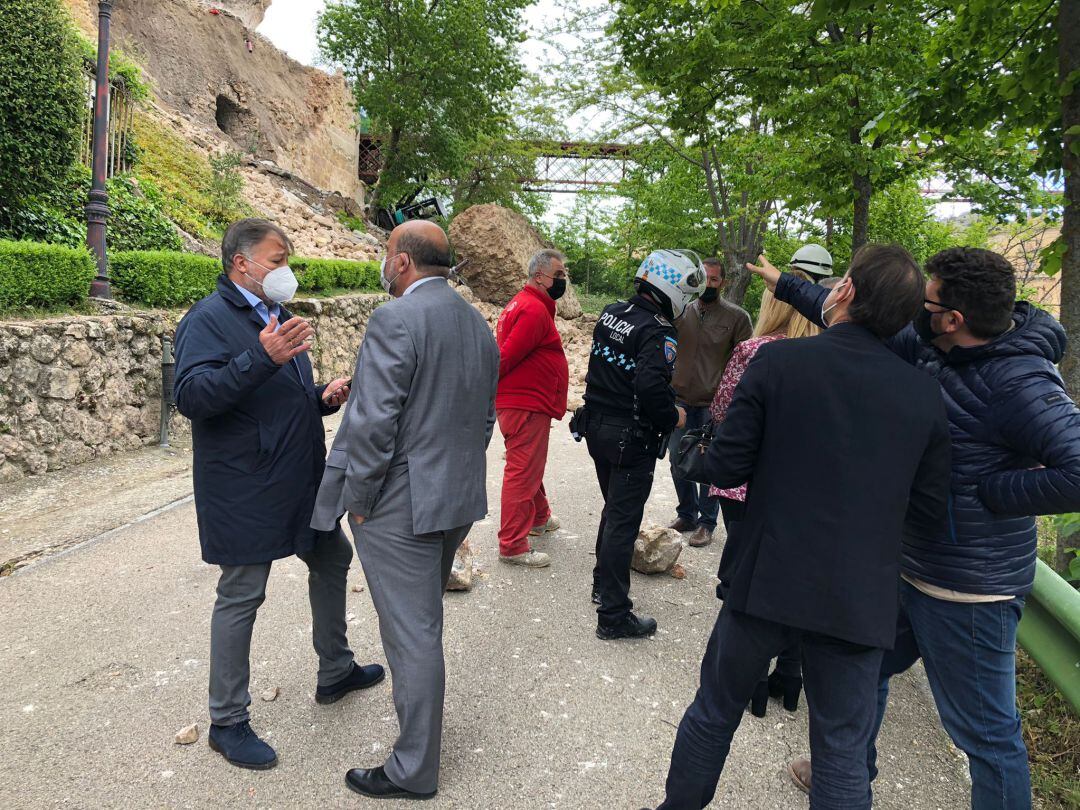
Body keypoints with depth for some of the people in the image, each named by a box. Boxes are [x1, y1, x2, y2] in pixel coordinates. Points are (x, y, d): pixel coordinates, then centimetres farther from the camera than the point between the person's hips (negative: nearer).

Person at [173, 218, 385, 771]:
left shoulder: (274, 316, 16)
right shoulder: (209, 319, -13)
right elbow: (191, 395, -27)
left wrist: (323, 397, 3)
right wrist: (262, 358, -37)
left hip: (301, 479, 9)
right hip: (245, 491, -9)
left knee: (332, 562, 19)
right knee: (240, 596, 1)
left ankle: (336, 672, 39)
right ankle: (227, 722, 18)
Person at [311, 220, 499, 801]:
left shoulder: (395, 319, -18)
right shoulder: (478, 324, 10)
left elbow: (373, 421, -22)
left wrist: (358, 500, -11)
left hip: (401, 504, -9)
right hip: (459, 499, 9)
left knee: (412, 633, 3)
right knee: (424, 620, 24)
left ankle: (414, 770, 19)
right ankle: (421, 741, 43)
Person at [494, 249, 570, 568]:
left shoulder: (526, 304, 17)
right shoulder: (534, 309, -18)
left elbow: (506, 353, 17)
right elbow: (506, 356, -22)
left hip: (527, 404, 11)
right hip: (526, 406, -11)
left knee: (532, 466, 25)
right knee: (523, 472, -5)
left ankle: (538, 518, 44)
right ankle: (513, 546, 2)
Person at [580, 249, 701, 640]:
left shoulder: (611, 312, 4)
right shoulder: (658, 332, -21)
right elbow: (651, 386, -31)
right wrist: (673, 417, -16)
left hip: (597, 427, 8)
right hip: (632, 439, -8)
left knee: (613, 509, 24)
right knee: (624, 522, 0)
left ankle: (603, 583, 39)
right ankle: (613, 616, 8)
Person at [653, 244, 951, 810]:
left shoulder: (777, 361, -12)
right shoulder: (926, 396, -3)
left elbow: (725, 469, -11)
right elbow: (927, 513, 3)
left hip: (767, 582, -1)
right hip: (860, 599, 2)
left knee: (714, 711, 21)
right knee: (843, 752, 16)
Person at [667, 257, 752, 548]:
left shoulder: (737, 317, -5)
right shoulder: (681, 312, 3)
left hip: (714, 405, -4)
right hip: (679, 401, 4)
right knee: (678, 460, 12)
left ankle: (706, 522, 20)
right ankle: (686, 515, 30)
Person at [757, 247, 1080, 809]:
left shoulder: (1020, 383, -24)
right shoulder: (927, 347, 1)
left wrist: (982, 490, -23)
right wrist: (787, 286, 20)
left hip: (967, 593, -9)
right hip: (905, 567, 9)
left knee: (985, 733, 5)